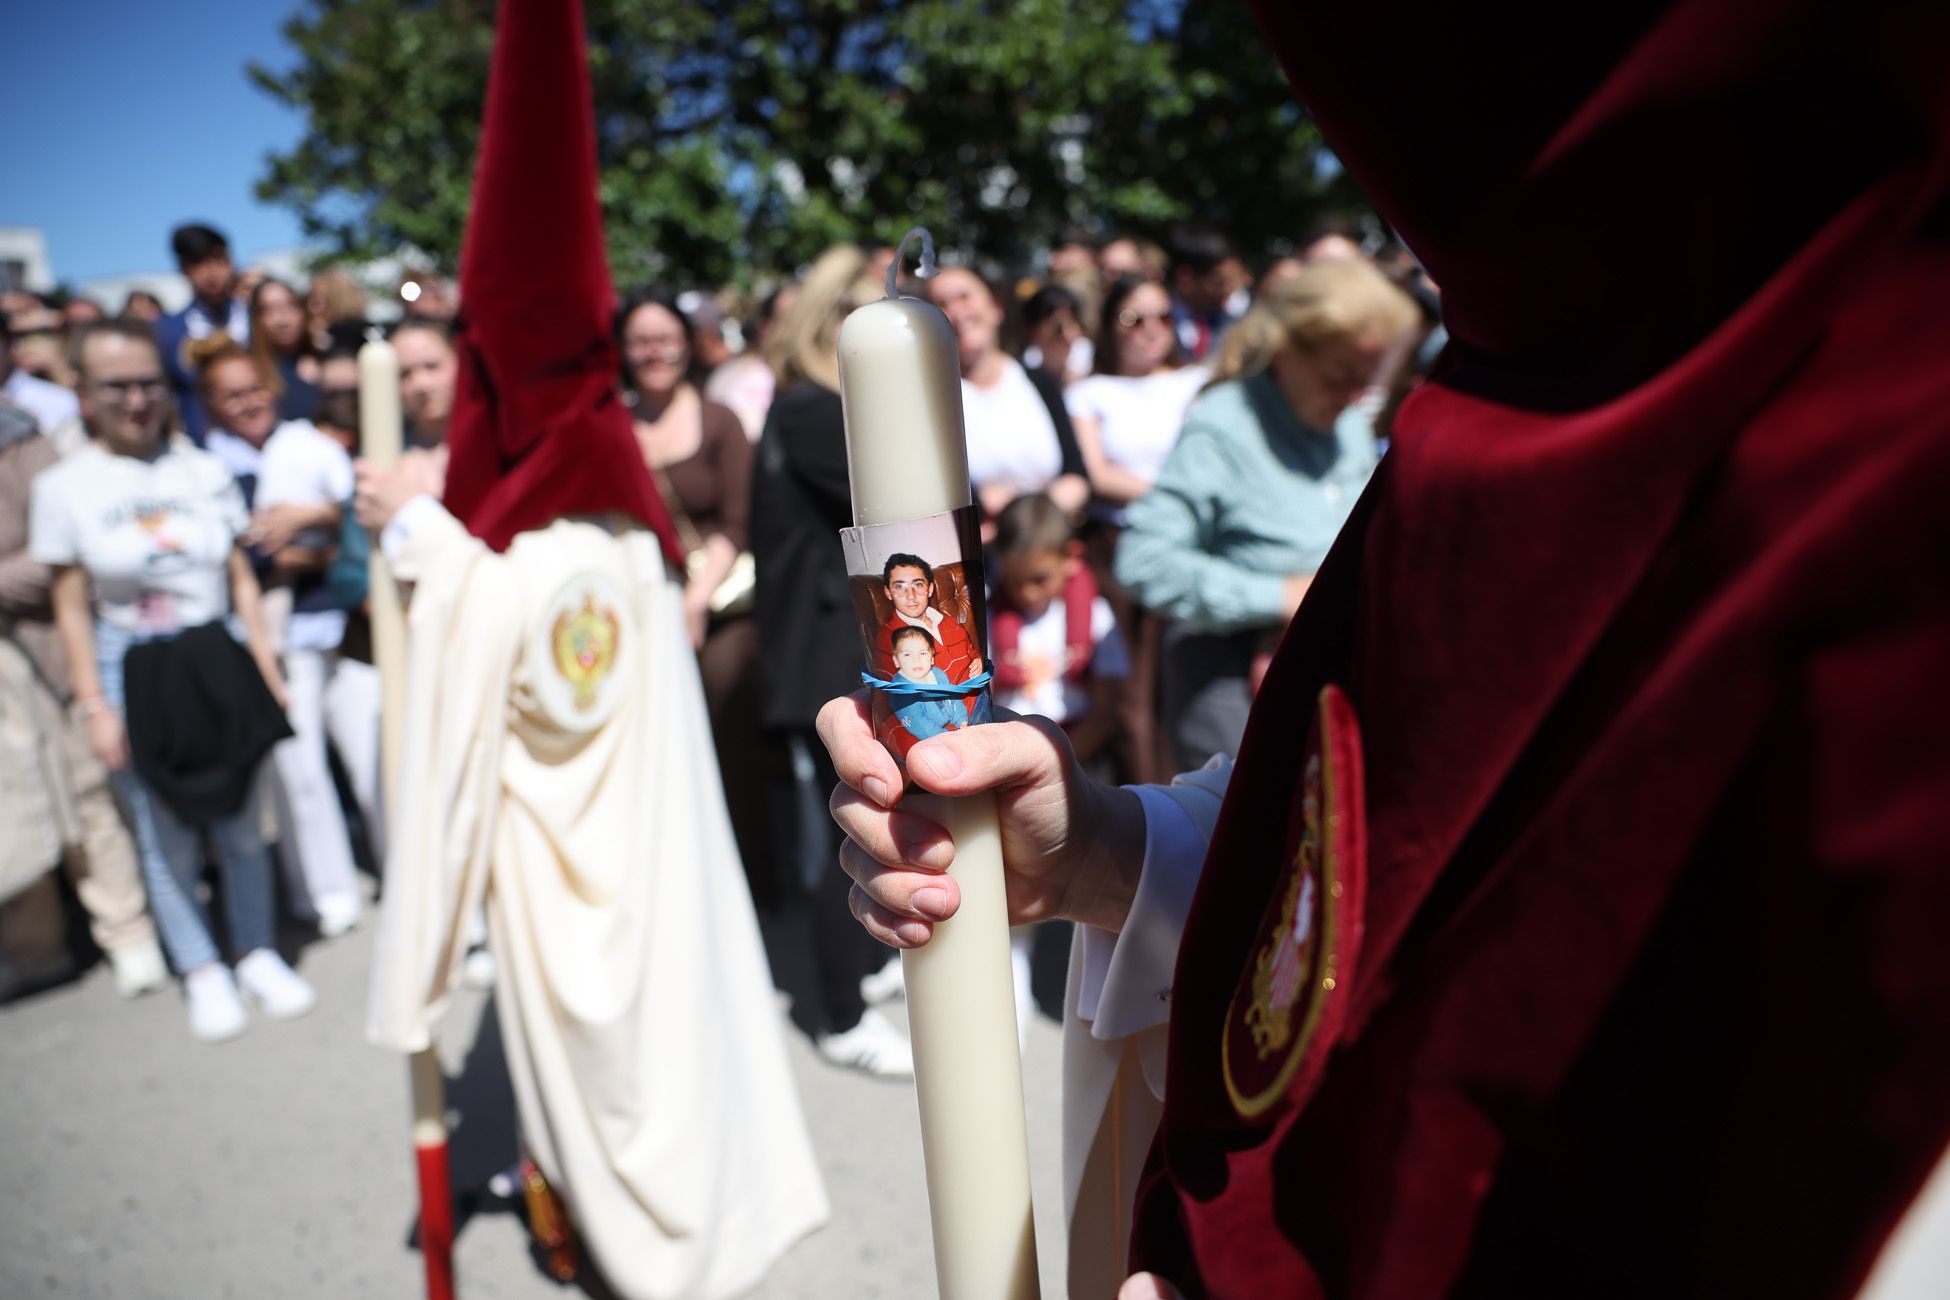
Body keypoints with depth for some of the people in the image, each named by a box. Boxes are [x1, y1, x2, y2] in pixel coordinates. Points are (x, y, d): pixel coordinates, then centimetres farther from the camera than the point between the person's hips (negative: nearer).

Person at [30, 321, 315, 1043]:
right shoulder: (65, 486, -2)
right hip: (131, 672, -1)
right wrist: (95, 706, -4)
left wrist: (268, 670, 5)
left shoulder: (204, 470, 2)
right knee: (165, 835, 6)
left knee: (240, 822, 8)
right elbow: (71, 606, 0)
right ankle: (202, 970, 24)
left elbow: (240, 579, 7)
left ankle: (257, 954, 26)